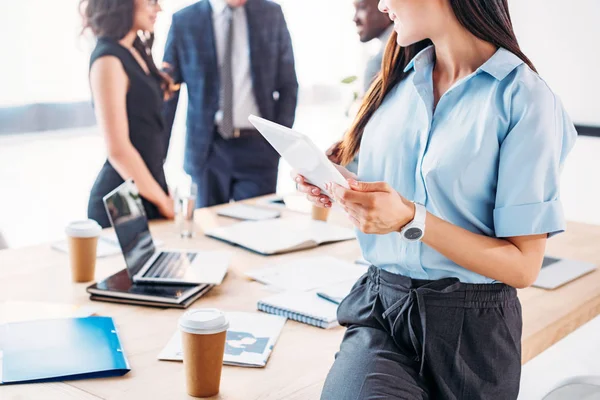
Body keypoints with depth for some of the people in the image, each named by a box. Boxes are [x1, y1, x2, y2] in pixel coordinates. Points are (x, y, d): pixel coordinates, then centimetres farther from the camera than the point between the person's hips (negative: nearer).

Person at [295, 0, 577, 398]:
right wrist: (343, 186, -1)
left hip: (468, 327, -1)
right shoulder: (398, 80, 9)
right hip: (378, 305, 2)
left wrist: (411, 220, -20)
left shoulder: (524, 98, -8)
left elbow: (523, 265, -11)